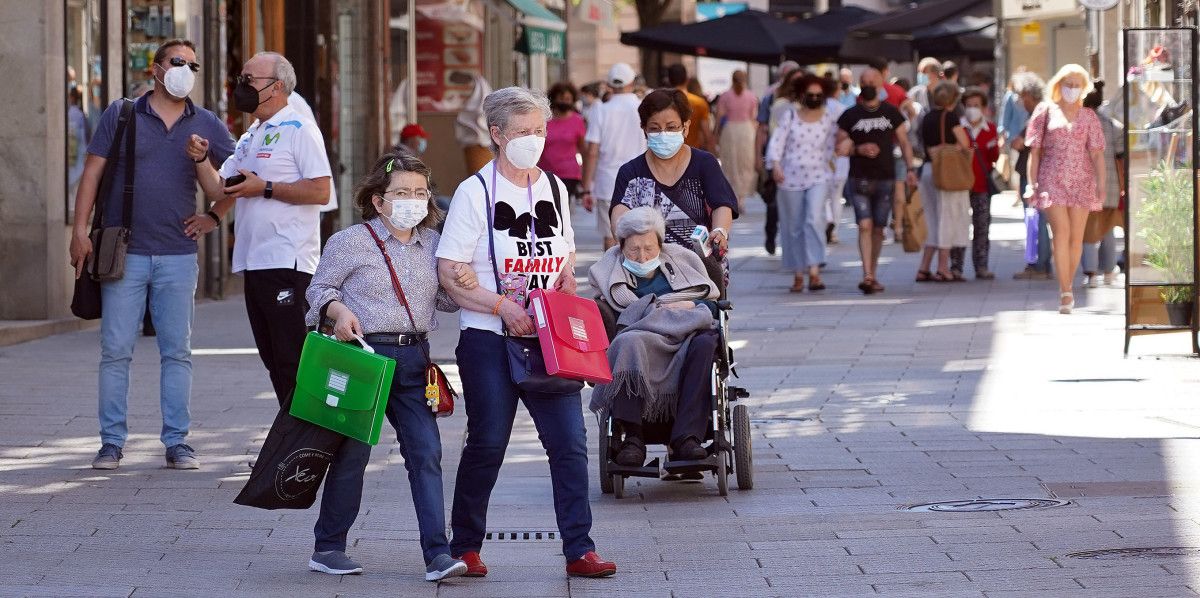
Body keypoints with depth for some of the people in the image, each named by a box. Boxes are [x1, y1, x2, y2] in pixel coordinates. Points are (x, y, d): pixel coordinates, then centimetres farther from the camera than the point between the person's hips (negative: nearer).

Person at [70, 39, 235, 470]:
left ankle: (177, 442, 7)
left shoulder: (207, 125, 9)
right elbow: (93, 172, 2)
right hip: (124, 253, -2)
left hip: (178, 256, 2)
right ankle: (111, 442, 4)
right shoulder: (121, 115, 4)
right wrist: (80, 229, -6)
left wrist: (215, 217, 7)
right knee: (116, 351, -1)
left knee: (177, 352, 2)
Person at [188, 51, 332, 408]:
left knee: (293, 361, -11)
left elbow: (320, 191, -15)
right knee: (273, 361, 11)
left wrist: (265, 188, -14)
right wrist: (200, 160, 2)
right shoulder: (249, 139, 22)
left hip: (287, 263, -9)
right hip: (253, 262, 9)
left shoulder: (299, 131, -6)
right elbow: (220, 189, 19)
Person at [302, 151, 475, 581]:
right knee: (353, 453, 3)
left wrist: (463, 286, -1)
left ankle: (437, 553, -6)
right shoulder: (350, 242, -3)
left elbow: (442, 300, 20)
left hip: (414, 357, 4)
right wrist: (338, 311, -16)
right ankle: (327, 548, 16)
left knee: (426, 452, -5)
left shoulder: (432, 244, 11)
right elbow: (319, 288, 3)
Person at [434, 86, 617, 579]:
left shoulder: (554, 188, 11)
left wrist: (567, 302, 1)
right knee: (487, 445, 2)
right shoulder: (475, 192, -5)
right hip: (489, 340, -4)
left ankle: (579, 550, -2)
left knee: (569, 441, -4)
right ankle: (464, 546, 17)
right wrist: (502, 306, -17)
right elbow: (448, 272, -9)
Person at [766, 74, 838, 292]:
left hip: (818, 177, -1)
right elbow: (777, 141, -4)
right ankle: (798, 275, 16)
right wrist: (775, 164, -19)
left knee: (815, 219, -21)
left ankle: (814, 271, -25)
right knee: (793, 227, 5)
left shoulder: (830, 118, 5)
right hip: (790, 177, 1)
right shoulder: (790, 115, 3)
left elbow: (831, 148, 9)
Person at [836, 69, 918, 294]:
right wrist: (859, 149, -13)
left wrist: (909, 169, -1)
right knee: (865, 226, -13)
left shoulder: (891, 113, 6)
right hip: (859, 180, -2)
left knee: (878, 229, 6)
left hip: (885, 179, 2)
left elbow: (904, 143, 10)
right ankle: (867, 275, -19)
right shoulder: (850, 116, 3)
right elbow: (840, 148, 5)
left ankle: (872, 276, 17)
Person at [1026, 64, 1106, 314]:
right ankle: (1066, 293, -19)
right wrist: (1032, 183, -2)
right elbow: (1035, 150, 5)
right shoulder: (1045, 111, 6)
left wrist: (1101, 183, -6)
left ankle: (1066, 288, 18)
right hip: (1053, 179, -3)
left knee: (1076, 237, 3)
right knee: (1061, 233, -15)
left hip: (1081, 181, 3)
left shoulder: (1088, 116, 10)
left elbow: (1097, 153, 5)